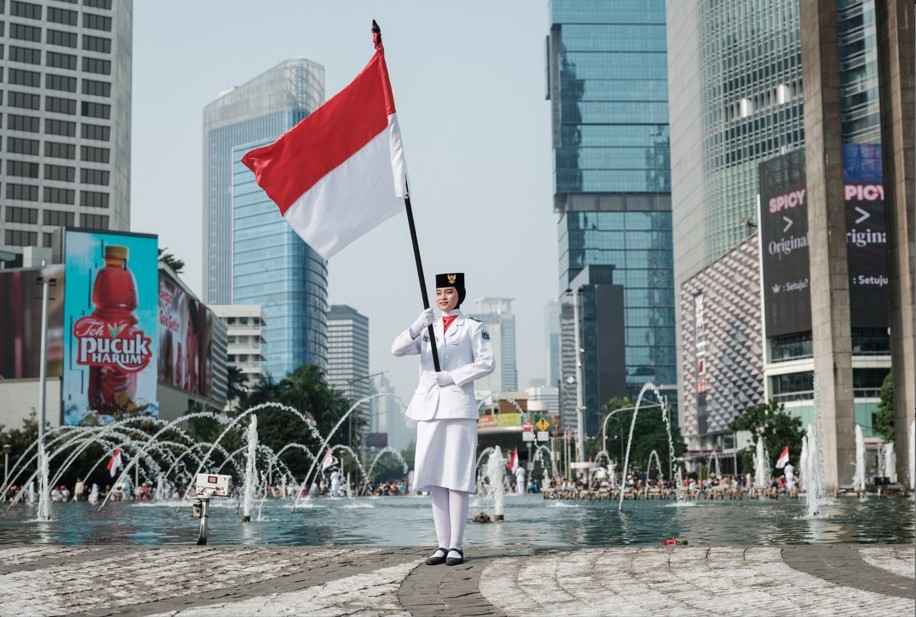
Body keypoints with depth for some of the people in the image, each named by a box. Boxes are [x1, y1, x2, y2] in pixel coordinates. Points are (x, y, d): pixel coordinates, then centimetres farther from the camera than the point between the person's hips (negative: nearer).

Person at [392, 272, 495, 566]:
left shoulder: (473, 328, 6)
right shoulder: (427, 329, 17)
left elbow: (487, 363, -4)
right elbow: (397, 349, 2)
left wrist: (453, 377, -13)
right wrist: (417, 327, -16)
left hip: (458, 407, -5)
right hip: (428, 408, 5)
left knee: (457, 477, -6)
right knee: (434, 478, 3)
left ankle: (457, 546, -4)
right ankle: (443, 544, 8)